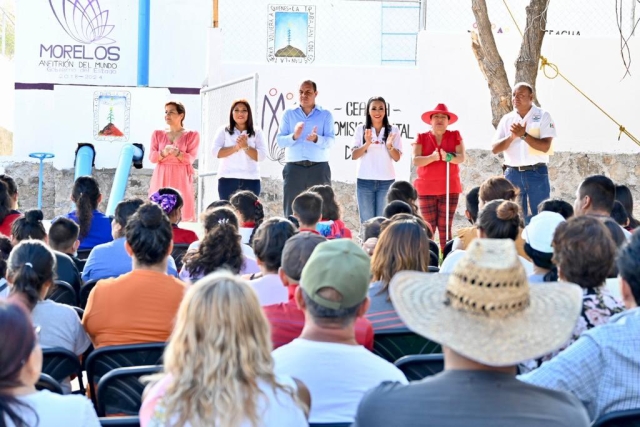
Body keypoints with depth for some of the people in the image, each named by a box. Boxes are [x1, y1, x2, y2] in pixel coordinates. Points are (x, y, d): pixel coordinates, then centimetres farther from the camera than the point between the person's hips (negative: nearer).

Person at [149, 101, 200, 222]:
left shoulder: (191, 135, 6)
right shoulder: (158, 134, 13)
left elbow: (191, 158, -3)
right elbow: (152, 157, 4)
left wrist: (177, 153, -22)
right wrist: (164, 152, -17)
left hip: (181, 177, -2)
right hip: (161, 178, 2)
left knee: (182, 211, -9)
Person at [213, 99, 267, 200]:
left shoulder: (256, 132, 10)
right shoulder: (223, 131, 8)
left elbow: (261, 156, -1)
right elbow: (216, 152, -5)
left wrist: (246, 147, -16)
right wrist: (237, 147, -17)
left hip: (251, 180, 1)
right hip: (228, 179, -1)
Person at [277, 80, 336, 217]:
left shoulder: (325, 115, 9)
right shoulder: (289, 114, 12)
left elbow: (330, 140, -3)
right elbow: (280, 141, 3)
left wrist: (317, 139, -24)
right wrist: (294, 136, -17)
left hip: (319, 168, -1)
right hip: (294, 167, 1)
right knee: (292, 211, -2)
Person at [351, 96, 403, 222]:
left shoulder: (393, 130, 3)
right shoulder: (361, 129, 4)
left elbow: (397, 157, 0)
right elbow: (354, 155, -2)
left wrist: (389, 146, -20)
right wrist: (367, 144, -20)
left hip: (386, 181, 0)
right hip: (365, 180, 0)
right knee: (366, 221, 2)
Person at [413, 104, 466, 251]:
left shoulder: (455, 136, 7)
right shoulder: (422, 138, 5)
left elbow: (461, 157, -5)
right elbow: (415, 160, -7)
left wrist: (448, 157, -25)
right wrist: (432, 157, -25)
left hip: (449, 188, 0)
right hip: (426, 188, 0)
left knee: (445, 227, -2)